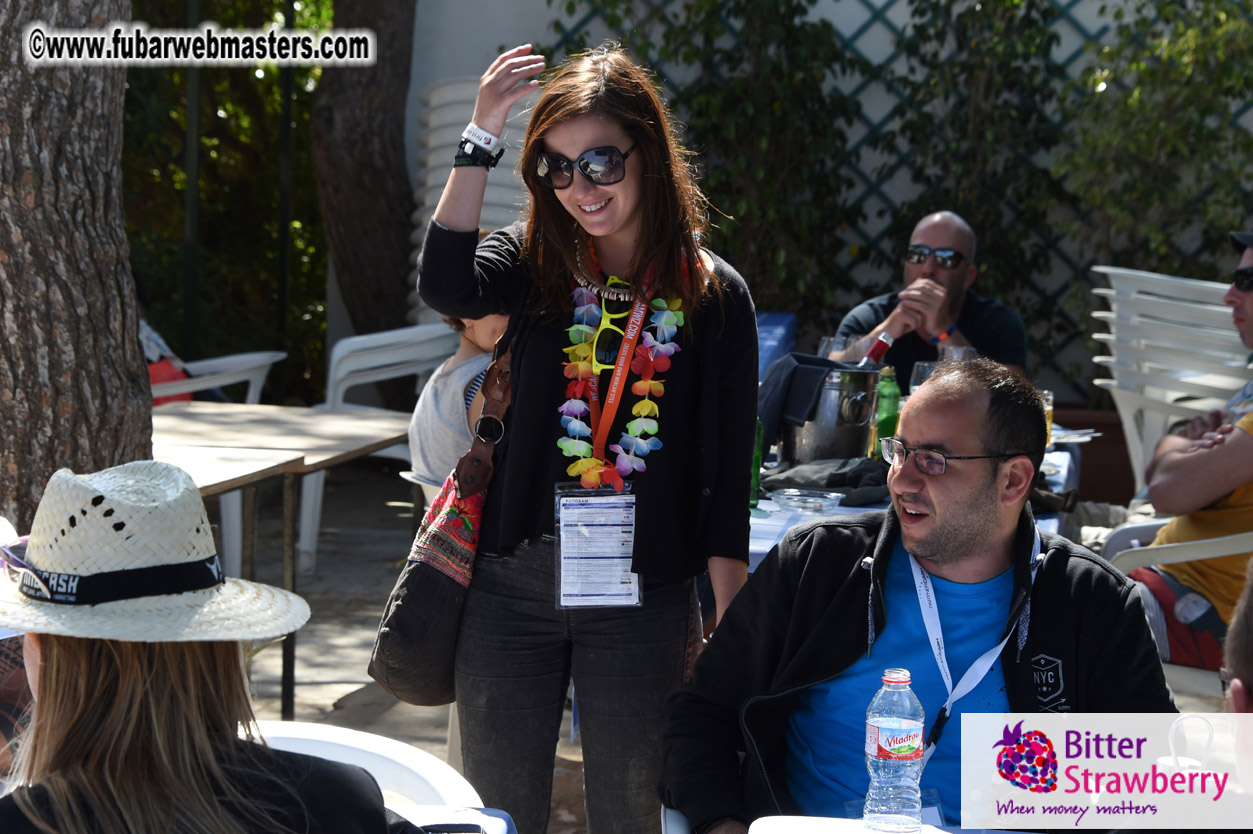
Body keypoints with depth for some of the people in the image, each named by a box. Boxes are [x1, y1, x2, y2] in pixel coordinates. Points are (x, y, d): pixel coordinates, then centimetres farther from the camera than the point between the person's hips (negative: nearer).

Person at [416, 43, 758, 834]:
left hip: (643, 595, -1)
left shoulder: (715, 295, -1)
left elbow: (727, 474, -2)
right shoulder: (535, 263, 4)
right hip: (513, 584, 2)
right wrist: (481, 136, -21)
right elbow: (447, 286, -20)